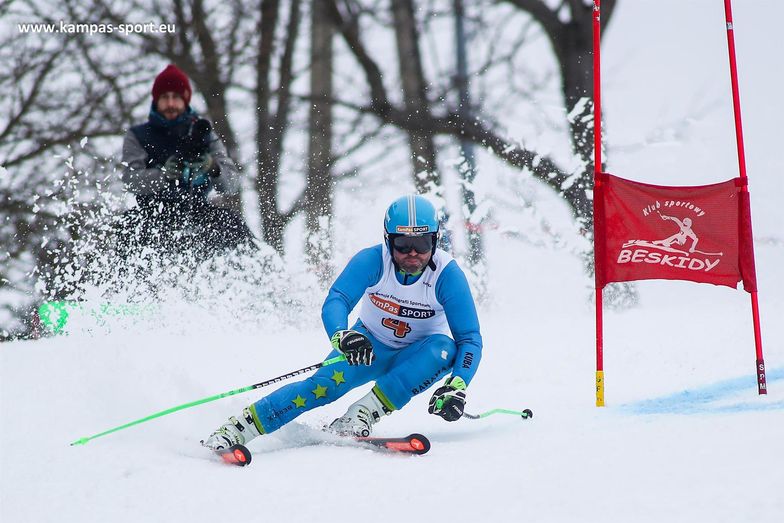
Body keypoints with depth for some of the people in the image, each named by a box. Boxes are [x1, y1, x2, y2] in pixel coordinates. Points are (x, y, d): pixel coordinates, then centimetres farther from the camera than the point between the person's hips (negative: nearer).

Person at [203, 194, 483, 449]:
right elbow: (335, 302, -33)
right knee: (327, 384, -26)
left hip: (415, 358, 0)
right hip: (370, 345, 0)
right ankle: (237, 428, -23)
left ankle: (365, 413, -32)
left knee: (443, 349, -33)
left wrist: (456, 387, -41)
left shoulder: (447, 274, -24)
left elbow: (469, 339, -23)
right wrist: (342, 335, -56)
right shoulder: (371, 261, -22)